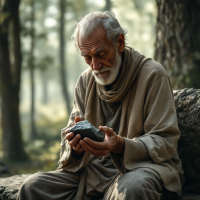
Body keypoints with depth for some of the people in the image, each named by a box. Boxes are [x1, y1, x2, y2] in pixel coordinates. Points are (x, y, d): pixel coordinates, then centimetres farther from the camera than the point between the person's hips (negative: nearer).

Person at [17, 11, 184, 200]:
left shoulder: (152, 75, -7)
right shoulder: (85, 80, 11)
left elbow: (164, 142, -12)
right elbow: (70, 132, 10)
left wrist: (121, 146, -30)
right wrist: (74, 145, -16)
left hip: (142, 165, -4)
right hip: (94, 168, 5)